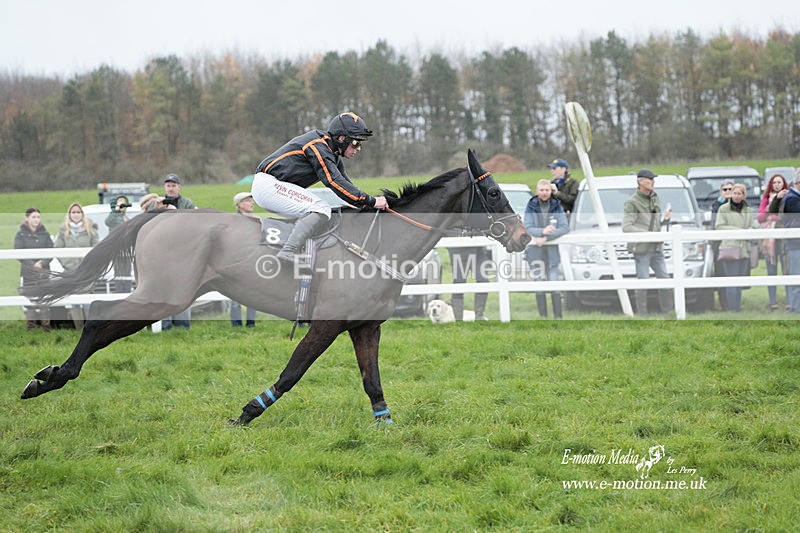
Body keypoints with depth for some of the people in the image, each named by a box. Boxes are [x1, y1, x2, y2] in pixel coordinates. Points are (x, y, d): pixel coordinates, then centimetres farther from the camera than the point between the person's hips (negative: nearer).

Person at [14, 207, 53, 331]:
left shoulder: (45, 234, 7)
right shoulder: (20, 235, 1)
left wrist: (43, 263, -13)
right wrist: (32, 264, -15)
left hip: (44, 270, 1)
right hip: (28, 271, -1)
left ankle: (46, 324, 5)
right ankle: (31, 323, 4)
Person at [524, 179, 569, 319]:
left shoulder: (557, 207, 1)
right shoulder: (531, 207, 0)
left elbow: (565, 227, -7)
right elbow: (527, 228, -8)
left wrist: (546, 237, -18)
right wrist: (542, 231, -27)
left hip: (552, 251, 0)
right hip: (535, 252, 1)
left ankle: (558, 317, -3)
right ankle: (543, 316, 12)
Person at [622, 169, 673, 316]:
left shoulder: (655, 199, 16)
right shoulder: (632, 202, -8)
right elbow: (626, 227, -14)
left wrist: (665, 219, 3)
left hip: (656, 248, 7)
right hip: (641, 249, -7)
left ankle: (668, 312, 17)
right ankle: (642, 316, 3)